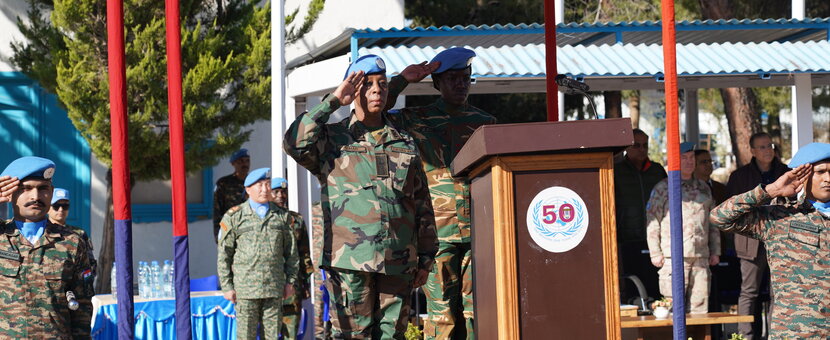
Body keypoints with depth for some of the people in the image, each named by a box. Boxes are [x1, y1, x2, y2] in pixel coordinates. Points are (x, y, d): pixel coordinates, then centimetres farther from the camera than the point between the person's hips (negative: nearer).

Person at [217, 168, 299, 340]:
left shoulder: (282, 216, 11)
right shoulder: (234, 217, 2)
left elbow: (291, 252, 14)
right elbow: (223, 256, 2)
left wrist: (290, 281, 7)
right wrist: (227, 287, -3)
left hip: (274, 288, 2)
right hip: (245, 289, -2)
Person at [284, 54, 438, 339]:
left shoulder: (405, 144, 18)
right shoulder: (332, 138, 8)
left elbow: (422, 205, 18)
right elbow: (296, 144, -13)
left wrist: (426, 257, 12)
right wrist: (333, 101, -7)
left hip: (398, 263, 3)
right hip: (350, 262, -3)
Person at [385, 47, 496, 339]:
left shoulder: (485, 123, 16)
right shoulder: (417, 121, 8)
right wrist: (402, 80, -2)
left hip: (479, 231, 2)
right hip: (438, 234, -2)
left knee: (477, 309, -3)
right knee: (442, 311, -3)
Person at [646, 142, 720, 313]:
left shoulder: (703, 188, 19)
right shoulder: (662, 188, 3)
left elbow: (713, 222, 23)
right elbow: (652, 222, 0)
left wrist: (715, 251, 17)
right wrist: (655, 253, -6)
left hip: (701, 255, 5)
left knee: (700, 305, 2)